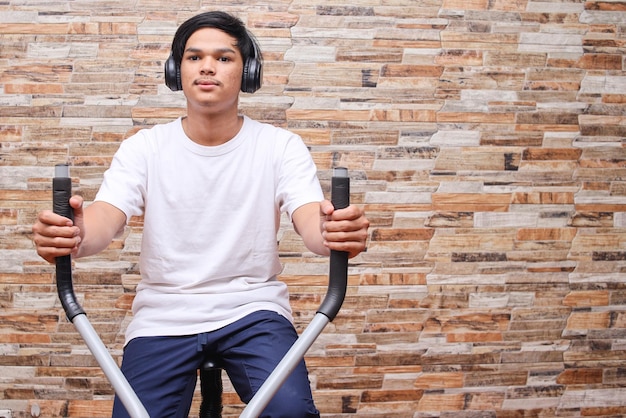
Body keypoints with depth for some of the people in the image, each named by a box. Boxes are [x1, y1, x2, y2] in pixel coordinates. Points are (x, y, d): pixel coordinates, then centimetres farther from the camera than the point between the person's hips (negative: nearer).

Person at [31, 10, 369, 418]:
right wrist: (74, 234, -40)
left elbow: (311, 222, -16)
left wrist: (334, 232, -43)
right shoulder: (145, 147, -1)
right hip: (163, 316, 2)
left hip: (253, 309, -1)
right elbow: (105, 218, -15)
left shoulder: (281, 146, -3)